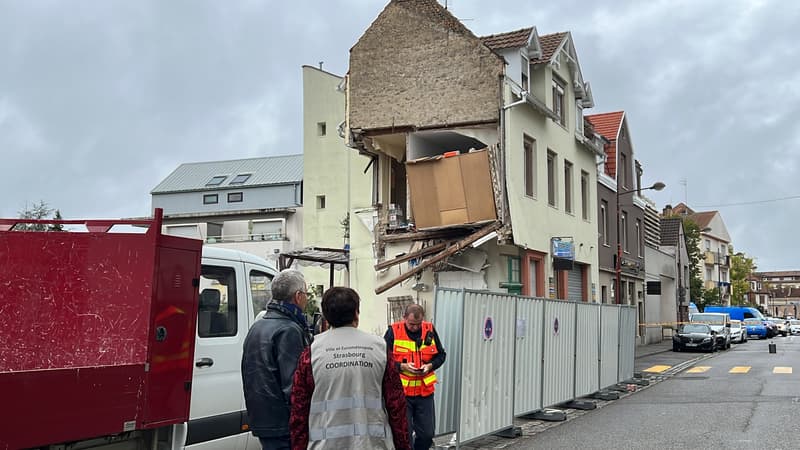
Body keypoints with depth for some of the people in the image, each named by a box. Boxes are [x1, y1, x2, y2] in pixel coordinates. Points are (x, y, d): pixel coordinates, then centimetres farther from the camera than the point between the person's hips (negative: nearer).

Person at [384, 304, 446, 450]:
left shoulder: (430, 330, 2)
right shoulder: (393, 331, -7)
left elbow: (441, 355, 11)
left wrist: (430, 366, -7)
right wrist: (402, 366, -18)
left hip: (425, 391, 3)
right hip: (401, 391, -3)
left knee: (427, 434, 7)